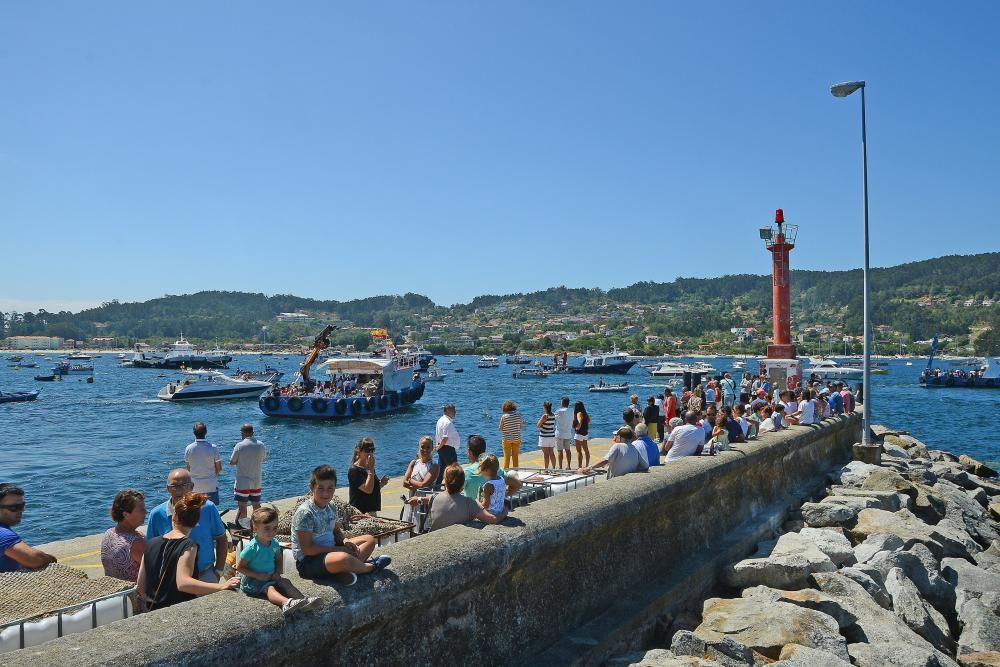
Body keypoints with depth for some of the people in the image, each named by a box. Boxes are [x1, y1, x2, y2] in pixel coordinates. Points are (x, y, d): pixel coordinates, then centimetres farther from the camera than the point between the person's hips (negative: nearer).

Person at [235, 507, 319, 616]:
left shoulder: (274, 544, 2)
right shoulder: (252, 548, -19)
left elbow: (278, 560, 19)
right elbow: (239, 567, -14)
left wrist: (277, 572, -2)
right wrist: (258, 576, -19)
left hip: (271, 577, 7)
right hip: (252, 581, -7)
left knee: (285, 582, -17)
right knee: (269, 588, -31)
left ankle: (303, 600, -34)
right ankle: (286, 602, -60)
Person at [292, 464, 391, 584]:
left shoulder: (331, 508, 6)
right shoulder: (305, 513, -20)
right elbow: (307, 549, -22)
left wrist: (345, 541, -5)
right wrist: (339, 549, -20)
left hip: (330, 551, 10)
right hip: (308, 560, -10)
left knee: (369, 540, 9)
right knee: (342, 558, -39)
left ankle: (345, 571, -19)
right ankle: (371, 567, -5)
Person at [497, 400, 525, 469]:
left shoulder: (504, 416, -14)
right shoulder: (518, 415, -6)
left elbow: (500, 429, -9)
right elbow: (522, 427, 1)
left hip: (507, 438, -3)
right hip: (517, 438, 3)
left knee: (507, 457, 7)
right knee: (515, 456, 15)